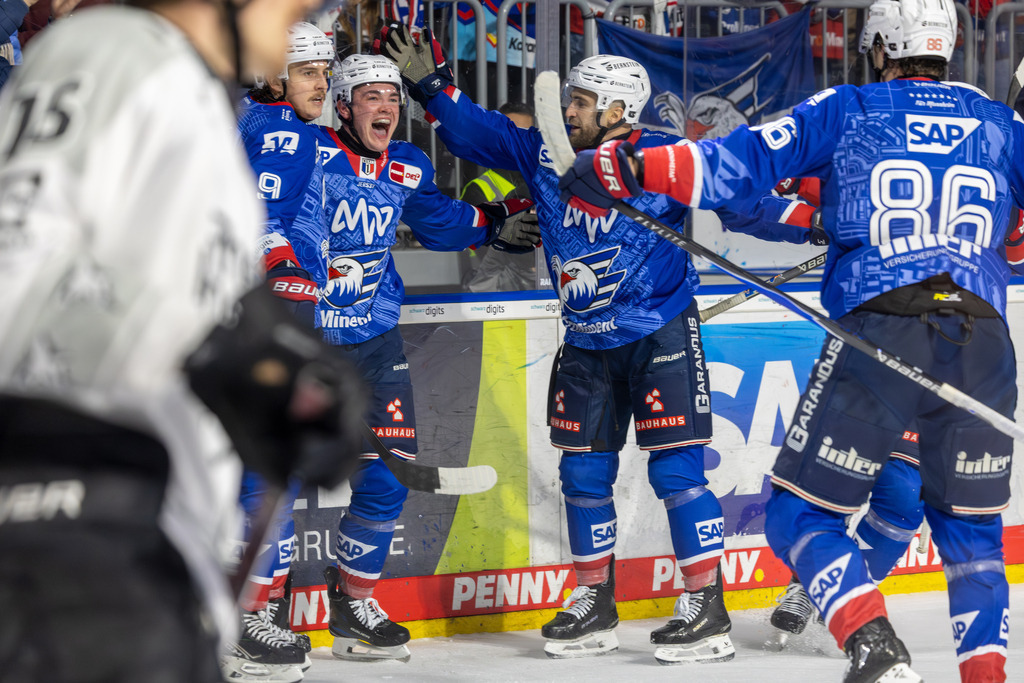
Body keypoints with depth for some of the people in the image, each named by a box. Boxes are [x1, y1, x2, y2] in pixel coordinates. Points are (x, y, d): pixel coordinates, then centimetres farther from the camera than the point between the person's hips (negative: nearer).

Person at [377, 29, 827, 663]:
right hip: (587, 343, 6)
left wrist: (807, 219, -27)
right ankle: (594, 603, 23)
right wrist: (430, 83, 1)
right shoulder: (545, 154, 2)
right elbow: (477, 131, 10)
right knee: (583, 471, 10)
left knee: (675, 467, -10)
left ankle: (707, 608, -6)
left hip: (662, 334, -6)